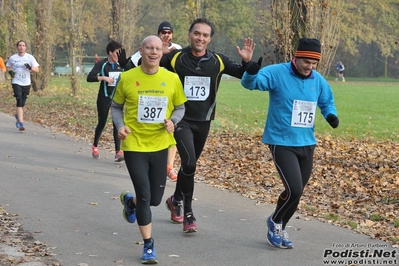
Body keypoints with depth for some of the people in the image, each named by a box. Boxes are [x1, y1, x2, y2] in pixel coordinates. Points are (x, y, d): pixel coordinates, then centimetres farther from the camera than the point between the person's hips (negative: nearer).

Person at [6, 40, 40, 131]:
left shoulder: (30, 57, -1)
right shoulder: (12, 58, 0)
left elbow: (37, 70, -1)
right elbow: (8, 66, 17)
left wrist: (30, 68, -21)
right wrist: (10, 71, -5)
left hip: (26, 83, 2)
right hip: (16, 83, -2)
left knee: (22, 103, 14)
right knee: (19, 102, -16)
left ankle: (18, 115, 46)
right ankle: (21, 124, -18)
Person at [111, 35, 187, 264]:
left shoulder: (172, 79, -3)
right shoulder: (127, 78, -6)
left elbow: (180, 107, 8)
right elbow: (116, 107, 6)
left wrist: (173, 121, -12)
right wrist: (120, 126, -12)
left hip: (160, 145, 3)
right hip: (134, 145, -2)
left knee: (155, 198, 11)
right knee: (144, 196, -4)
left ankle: (130, 201, 47)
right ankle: (149, 245, 13)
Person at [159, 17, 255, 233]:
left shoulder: (218, 61, -3)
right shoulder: (174, 58, -10)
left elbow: (245, 76, 3)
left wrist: (247, 62, -17)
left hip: (203, 122, 4)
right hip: (181, 119, -4)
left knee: (189, 165, 17)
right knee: (189, 163, -20)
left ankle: (176, 200, 42)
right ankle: (187, 213, -4)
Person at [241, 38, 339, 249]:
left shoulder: (318, 80, 4)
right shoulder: (277, 73, -12)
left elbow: (327, 101, 20)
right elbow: (250, 83, -22)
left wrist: (330, 114, -2)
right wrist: (251, 72, -46)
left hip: (306, 144, 6)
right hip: (281, 143, -6)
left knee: (297, 192, 14)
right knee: (294, 189, -16)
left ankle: (279, 228, 36)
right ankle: (275, 222, 13)